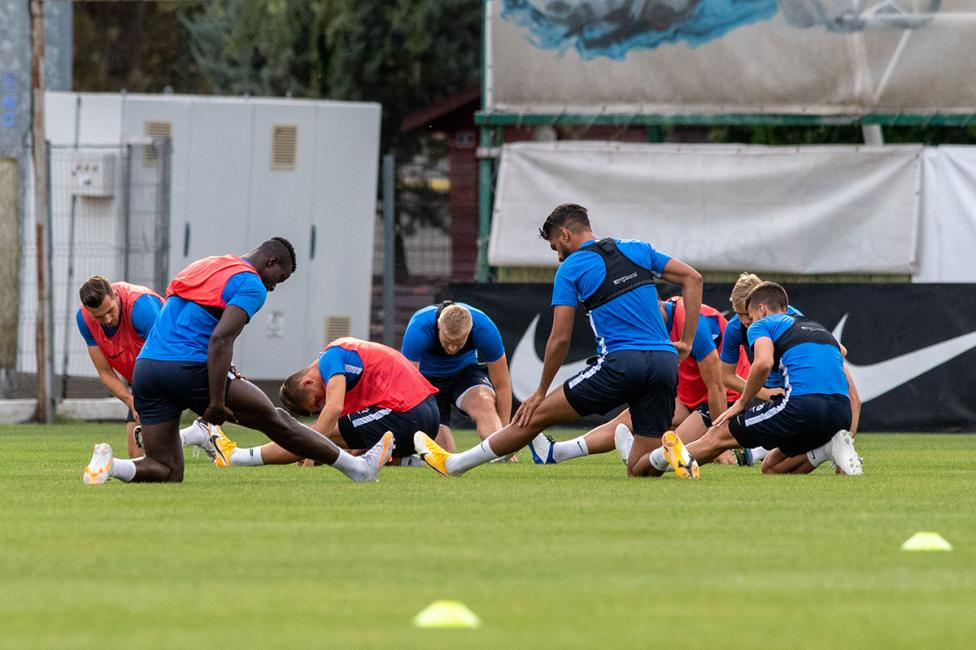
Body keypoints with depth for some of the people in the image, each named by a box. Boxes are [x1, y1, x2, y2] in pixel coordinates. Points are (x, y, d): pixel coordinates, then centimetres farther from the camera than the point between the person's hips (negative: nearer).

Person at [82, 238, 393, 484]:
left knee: (165, 472, 7)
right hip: (190, 367, -7)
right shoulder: (251, 285, -2)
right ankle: (358, 468, 19)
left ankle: (109, 464, -20)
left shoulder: (201, 267, 24)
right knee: (277, 421, 9)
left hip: (145, 365, 7)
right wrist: (216, 403, -17)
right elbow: (220, 339, -16)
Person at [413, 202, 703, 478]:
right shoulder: (638, 250, 18)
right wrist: (687, 342, 15)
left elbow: (560, 338, 1)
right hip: (665, 363, 5)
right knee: (640, 470, 9)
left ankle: (453, 464, 16)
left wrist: (541, 392, 10)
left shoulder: (571, 269, 3)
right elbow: (693, 279, 15)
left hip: (622, 362, -4)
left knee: (537, 415, 8)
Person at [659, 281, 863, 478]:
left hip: (802, 404, -6)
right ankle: (830, 446, 0)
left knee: (721, 434, 11)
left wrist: (741, 403, 2)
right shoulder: (820, 329, 33)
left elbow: (763, 363, -11)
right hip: (841, 415, 6)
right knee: (771, 468, 22)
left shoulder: (763, 325, 12)